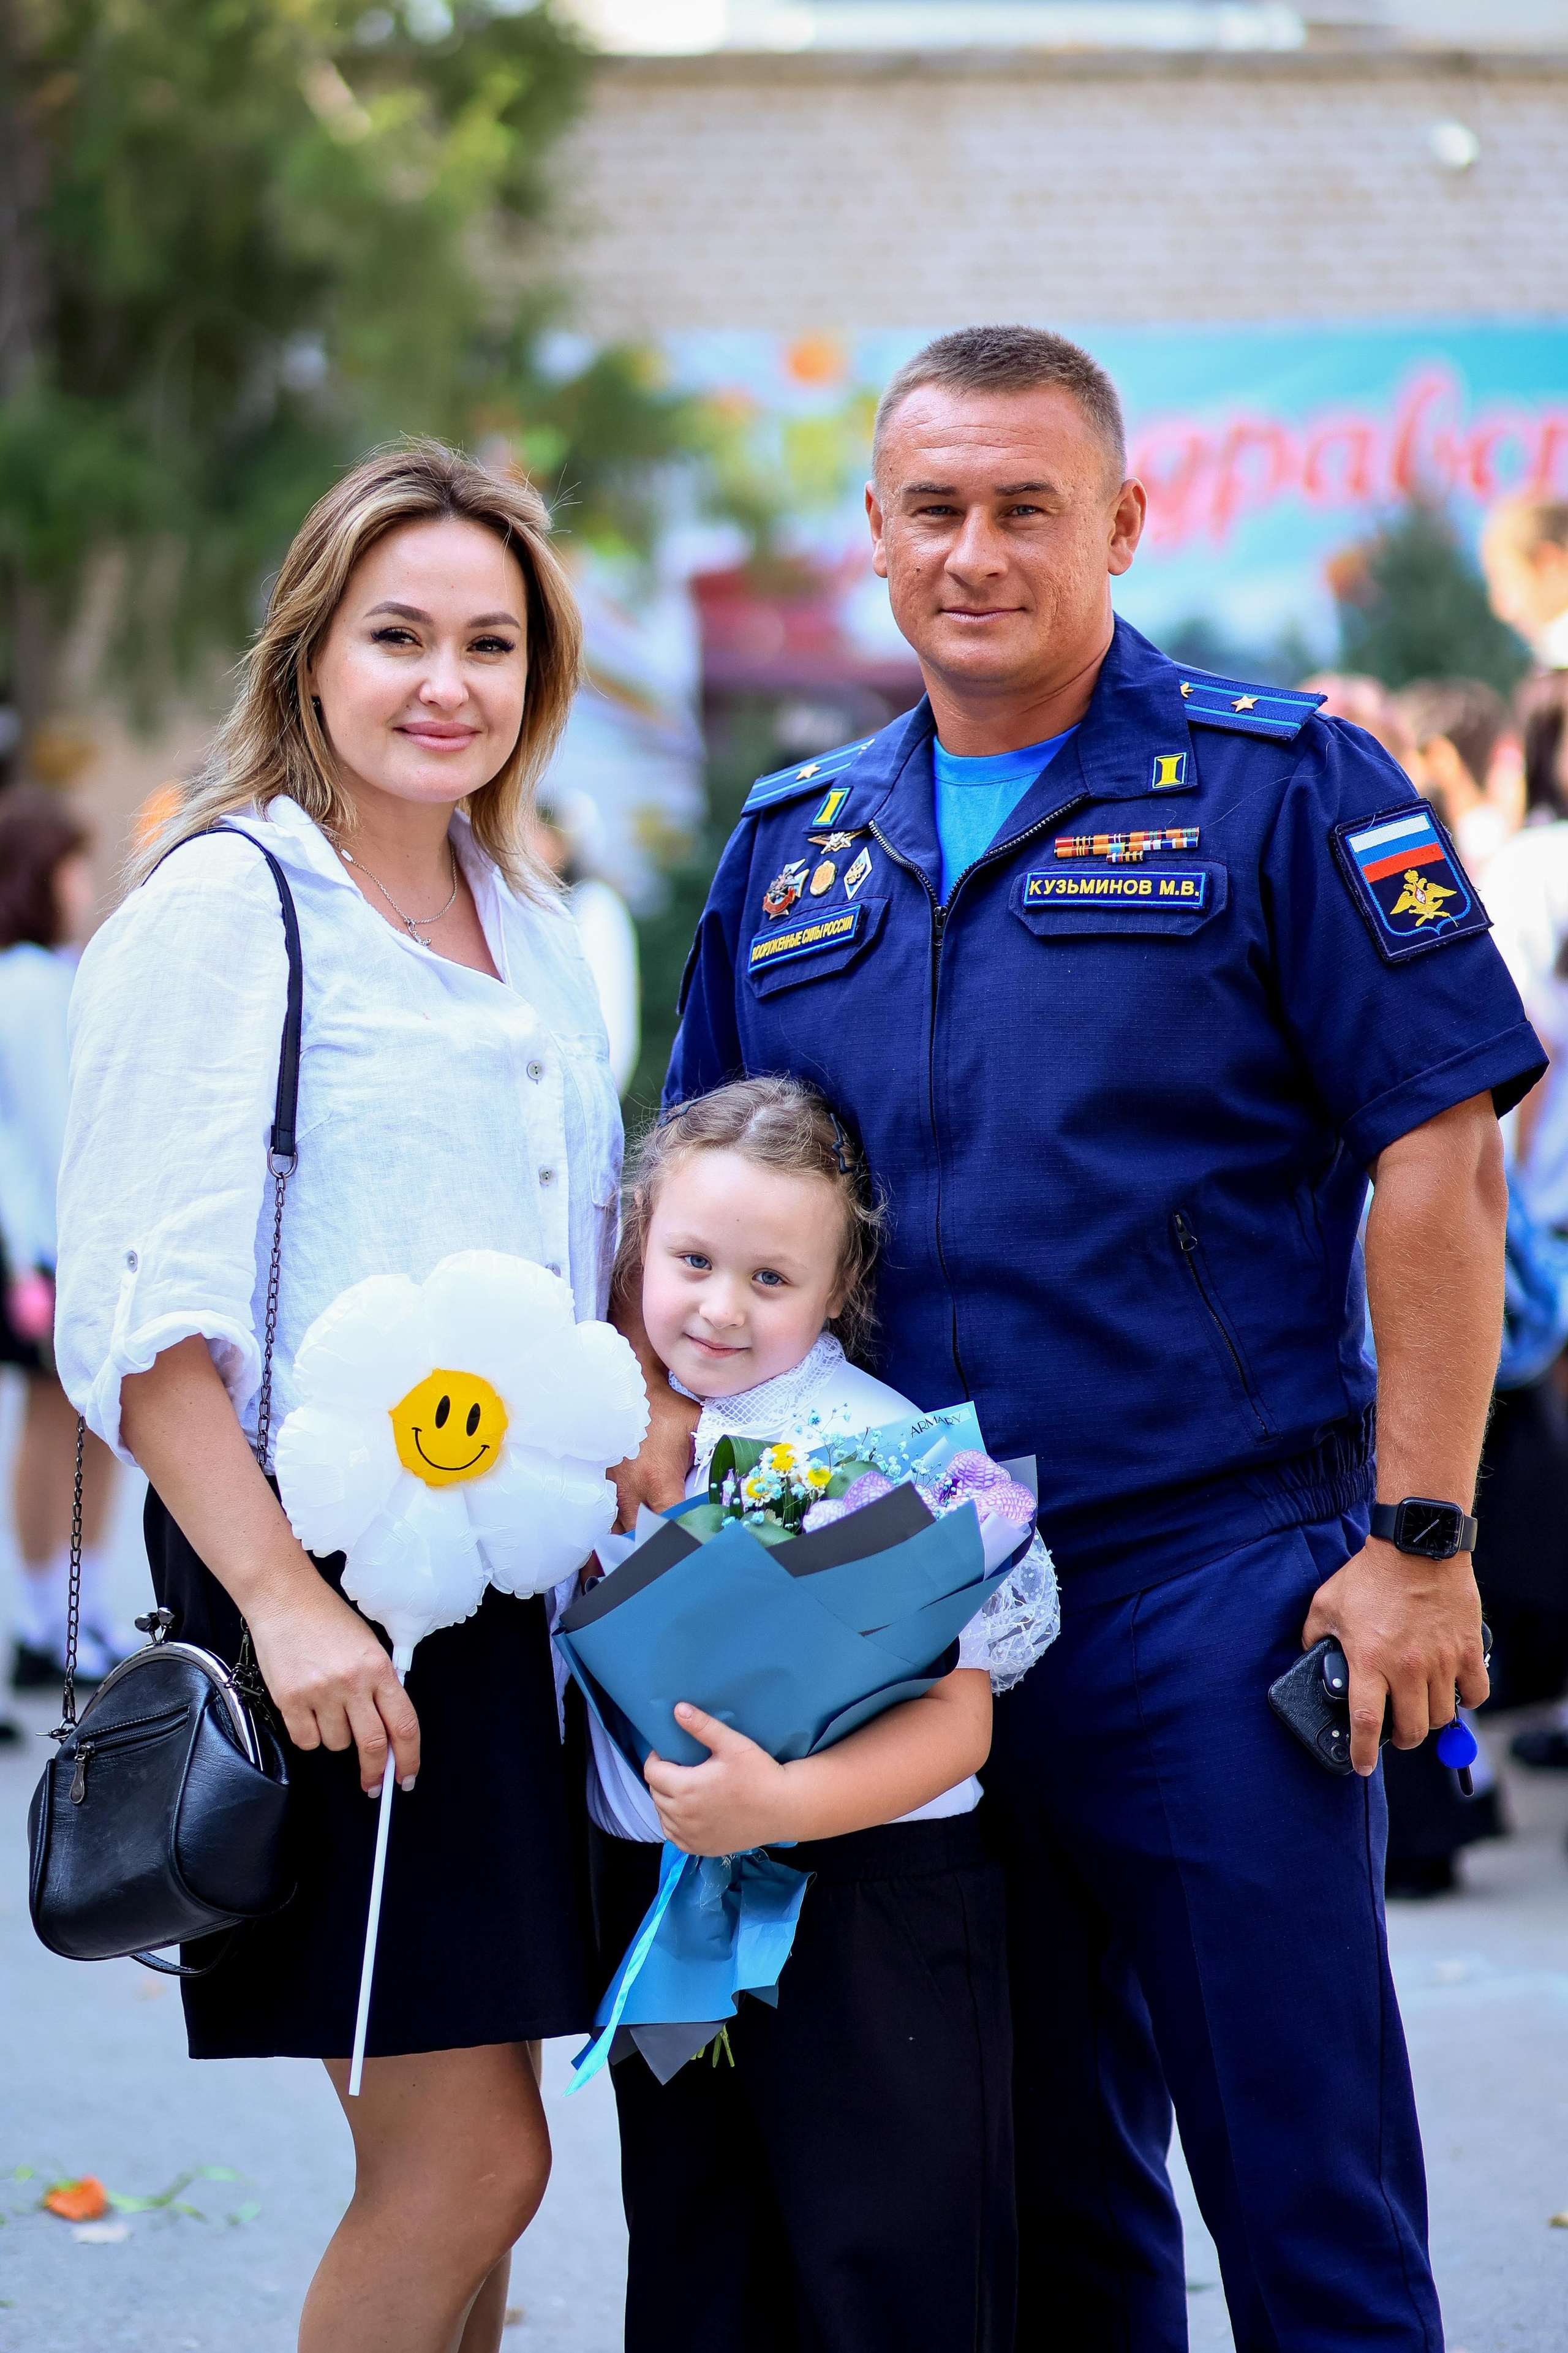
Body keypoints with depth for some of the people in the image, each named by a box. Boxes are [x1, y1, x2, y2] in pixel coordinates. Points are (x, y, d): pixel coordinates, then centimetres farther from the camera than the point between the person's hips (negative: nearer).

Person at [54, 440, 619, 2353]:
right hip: (322, 1584, -7)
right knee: (467, 2159, -9)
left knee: (459, 2164, 7)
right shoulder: (223, 903, -7)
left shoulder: (526, 929, 16)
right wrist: (281, 1600, -21)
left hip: (520, 1583, 7)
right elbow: (139, 1314, -14)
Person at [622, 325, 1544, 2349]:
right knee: (1031, 2190, 13)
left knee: (1300, 2180, -3)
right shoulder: (790, 850, 13)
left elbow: (1437, 1161, -7)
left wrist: (1418, 1541, -13)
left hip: (1215, 1585, -5)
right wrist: (664, 1492, 5)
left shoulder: (1281, 792, -2)